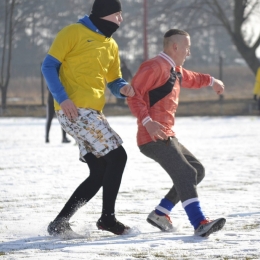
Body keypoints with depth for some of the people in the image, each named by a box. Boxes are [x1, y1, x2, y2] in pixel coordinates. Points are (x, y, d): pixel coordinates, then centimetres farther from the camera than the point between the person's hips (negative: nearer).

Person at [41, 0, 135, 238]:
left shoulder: (111, 46, 19)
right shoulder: (74, 33, -3)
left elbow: (114, 81, 23)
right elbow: (49, 66, -6)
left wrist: (123, 89, -2)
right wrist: (62, 98, -19)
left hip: (92, 112, 9)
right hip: (74, 109, -9)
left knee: (100, 174, 6)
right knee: (117, 155, -14)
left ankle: (60, 223, 9)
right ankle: (108, 217, -7)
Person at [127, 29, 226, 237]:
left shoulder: (175, 70, 21)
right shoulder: (155, 66, -11)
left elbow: (190, 79, 45)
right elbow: (134, 94, -21)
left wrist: (211, 81, 60)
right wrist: (147, 121, -31)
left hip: (167, 137, 11)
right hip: (154, 137, -11)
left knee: (197, 170, 16)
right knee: (185, 173, -23)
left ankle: (161, 213, 16)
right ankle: (200, 223, -35)